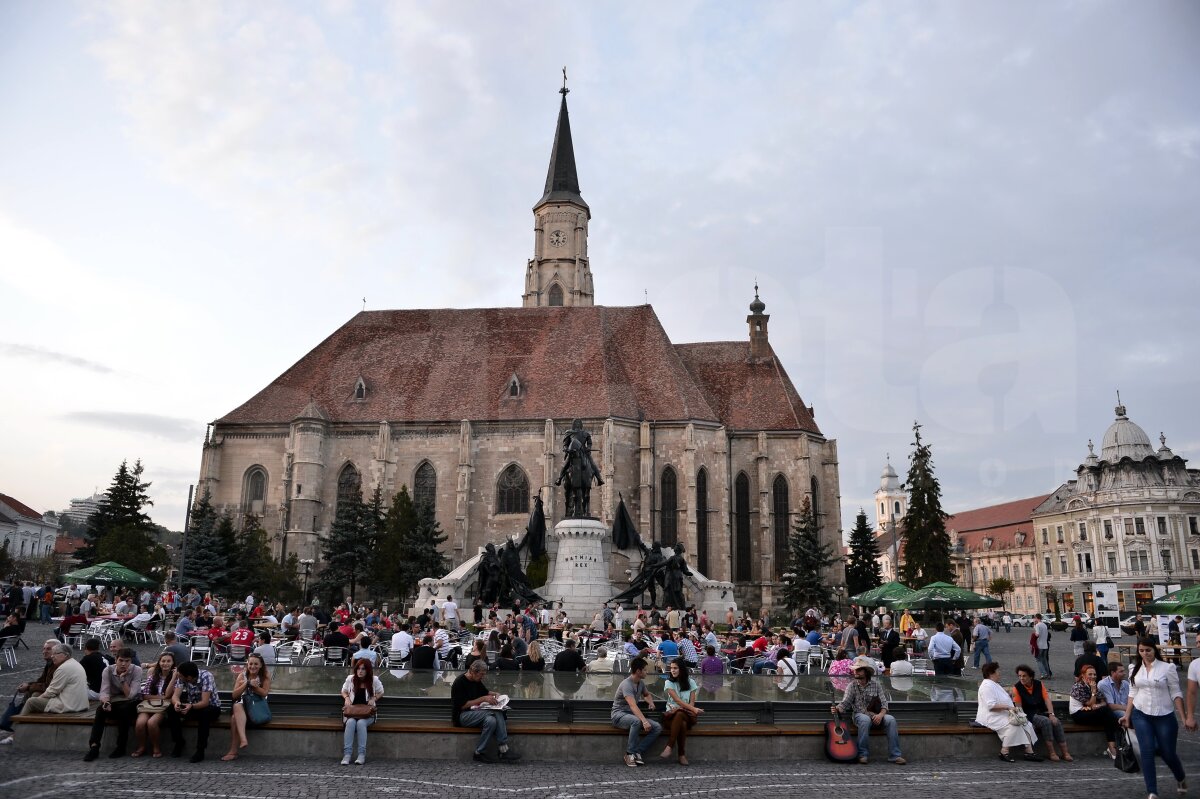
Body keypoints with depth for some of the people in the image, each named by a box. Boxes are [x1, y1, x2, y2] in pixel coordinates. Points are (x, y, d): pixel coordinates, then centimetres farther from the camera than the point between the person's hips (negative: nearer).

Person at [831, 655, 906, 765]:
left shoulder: (875, 684, 4)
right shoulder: (852, 686, -1)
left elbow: (884, 703, 1)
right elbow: (845, 703, -10)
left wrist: (880, 714, -20)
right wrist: (837, 709, -33)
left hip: (876, 715, 2)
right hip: (860, 715, -2)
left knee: (891, 719, -27)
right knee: (865, 720, -37)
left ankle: (895, 755, -23)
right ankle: (863, 755, -26)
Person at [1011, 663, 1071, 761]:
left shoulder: (1039, 685, 5)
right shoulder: (1017, 688, -6)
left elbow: (1047, 700, 0)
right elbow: (1018, 707, -8)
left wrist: (1051, 714, -13)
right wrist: (1024, 719, -20)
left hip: (1043, 712, 4)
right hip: (1029, 715, -4)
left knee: (1056, 722, -23)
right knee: (1046, 721, -30)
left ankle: (1065, 753, -19)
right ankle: (1051, 753, -25)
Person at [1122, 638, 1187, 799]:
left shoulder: (1167, 668, -5)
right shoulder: (1135, 669, 6)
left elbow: (1176, 694, -4)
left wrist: (1184, 717, -9)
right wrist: (1127, 716, 7)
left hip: (1164, 716, -2)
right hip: (1141, 715, 2)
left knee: (1168, 752, 8)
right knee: (1147, 752, -5)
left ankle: (1182, 779, 41)